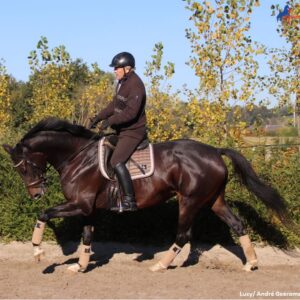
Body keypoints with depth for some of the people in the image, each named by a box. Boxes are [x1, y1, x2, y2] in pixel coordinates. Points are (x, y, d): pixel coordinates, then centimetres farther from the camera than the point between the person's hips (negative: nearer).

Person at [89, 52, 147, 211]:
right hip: (122, 130, 11)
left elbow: (131, 112, -27)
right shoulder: (122, 82, 11)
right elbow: (114, 104, 20)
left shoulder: (135, 85, -19)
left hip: (133, 132, -11)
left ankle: (129, 200, -21)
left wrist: (110, 121, -27)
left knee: (116, 162, -23)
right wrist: (98, 117, 12)